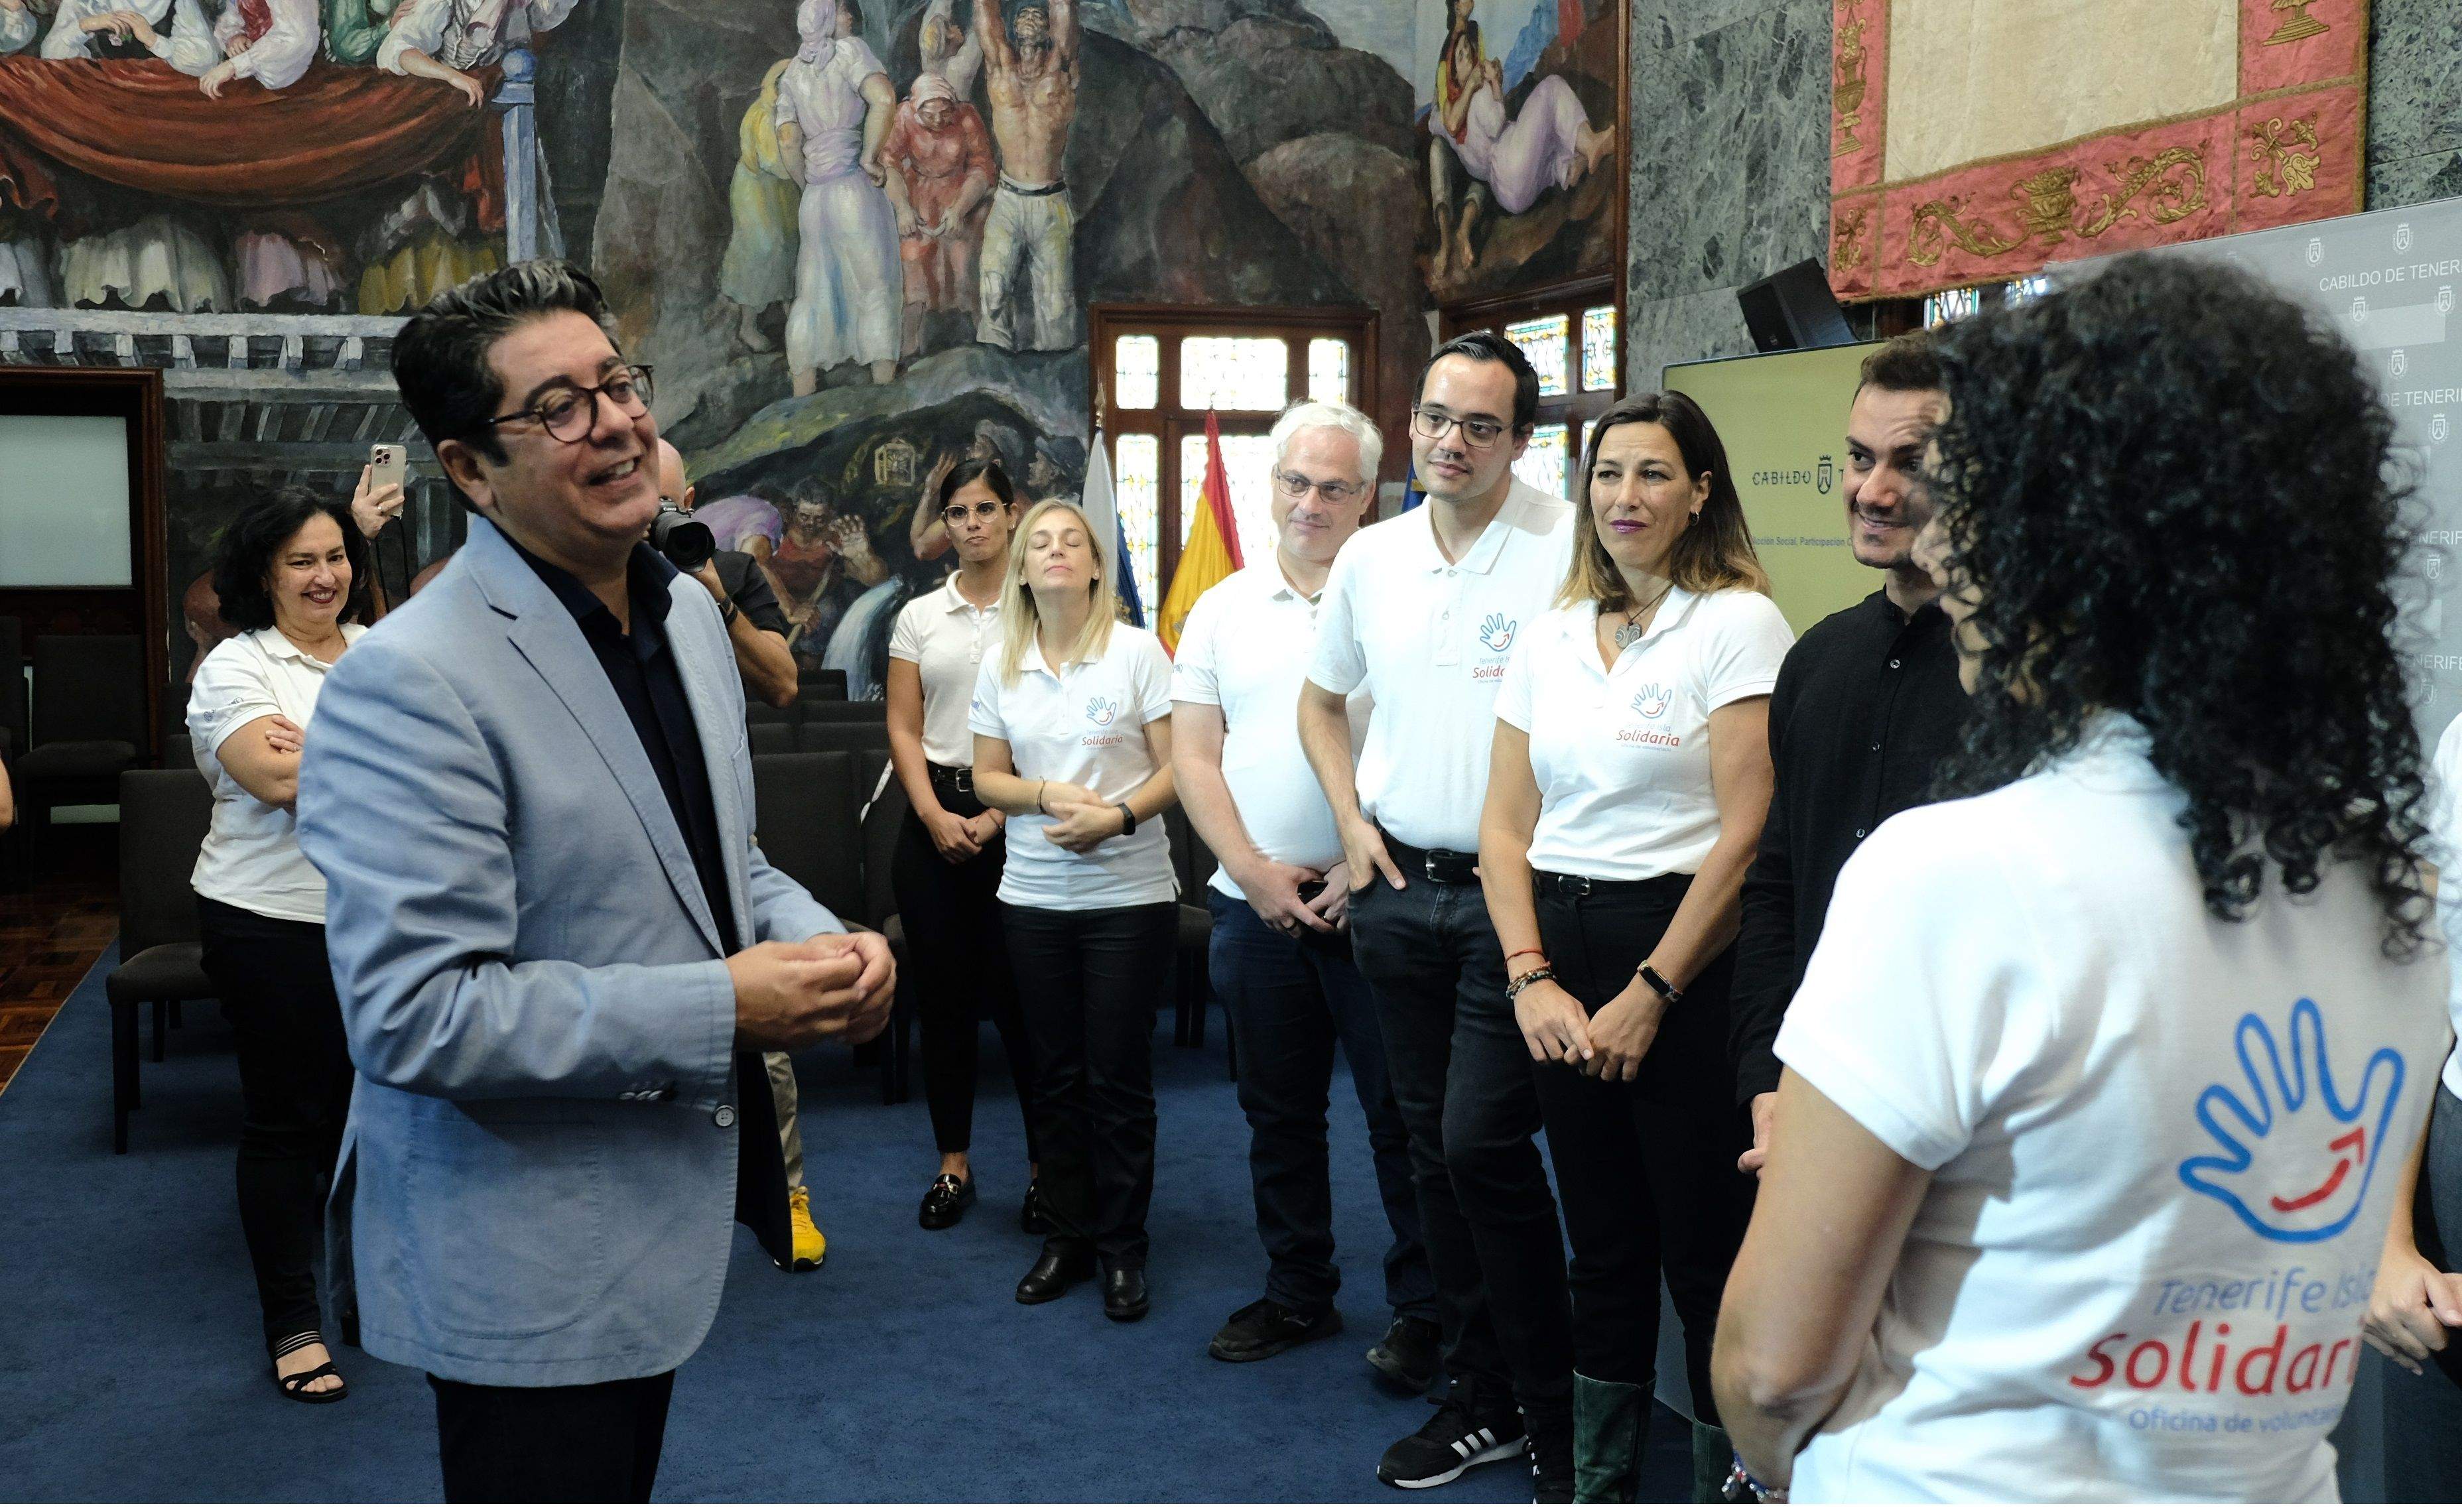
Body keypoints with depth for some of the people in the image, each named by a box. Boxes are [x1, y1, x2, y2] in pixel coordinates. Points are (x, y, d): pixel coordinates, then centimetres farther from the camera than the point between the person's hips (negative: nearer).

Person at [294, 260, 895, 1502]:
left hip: (661, 1203, 9)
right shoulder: (408, 685, -24)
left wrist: (822, 941, -6)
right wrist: (726, 1007, -26)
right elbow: (412, 1016, -28)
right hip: (524, 1271, -8)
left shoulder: (684, 608, 5)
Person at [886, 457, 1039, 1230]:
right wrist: (935, 816, -7)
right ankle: (953, 1162, 18)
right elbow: (903, 728, 7)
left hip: (1017, 816, -3)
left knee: (1021, 995, -2)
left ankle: (1046, 1166, 9)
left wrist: (998, 816, -12)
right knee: (943, 993, 7)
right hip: (934, 816, 3)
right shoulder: (919, 617, 10)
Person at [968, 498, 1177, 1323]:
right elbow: (988, 776, 8)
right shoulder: (1002, 665, 6)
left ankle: (1123, 1246, 15)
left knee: (1118, 1076, 2)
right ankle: (1068, 1236, 23)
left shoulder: (1136, 650, -4)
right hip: (1034, 895, 3)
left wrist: (1118, 815, -20)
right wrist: (1047, 796, -11)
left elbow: (1176, 764, -5)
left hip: (1130, 892, -3)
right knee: (1057, 1072, 10)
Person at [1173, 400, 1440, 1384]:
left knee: (1402, 1115, 1)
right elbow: (1193, 756, 7)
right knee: (1278, 1112, 14)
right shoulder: (1222, 610, 10)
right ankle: (1297, 1294, 29)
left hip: (1371, 900, -4)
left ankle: (1423, 1310, 15)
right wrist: (1256, 871, -5)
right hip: (1256, 903, 4)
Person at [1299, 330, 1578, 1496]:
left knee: (1482, 1144, -10)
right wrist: (1353, 823, 10)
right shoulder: (1370, 558, 9)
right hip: (1395, 885, 6)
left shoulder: (1569, 548, -10)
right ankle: (1483, 1397, 27)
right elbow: (1321, 701, 22)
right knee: (1432, 1145, 12)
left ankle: (1556, 1417, 8)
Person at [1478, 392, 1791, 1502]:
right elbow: (1505, 825, 9)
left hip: (1687, 965, -5)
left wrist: (1648, 996, -12)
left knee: (1705, 1255, 2)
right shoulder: (1550, 637, 11)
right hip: (1558, 960, 6)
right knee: (1602, 1248, 16)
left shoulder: (1739, 624, -6)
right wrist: (1532, 981, -3)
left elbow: (1746, 837, -12)